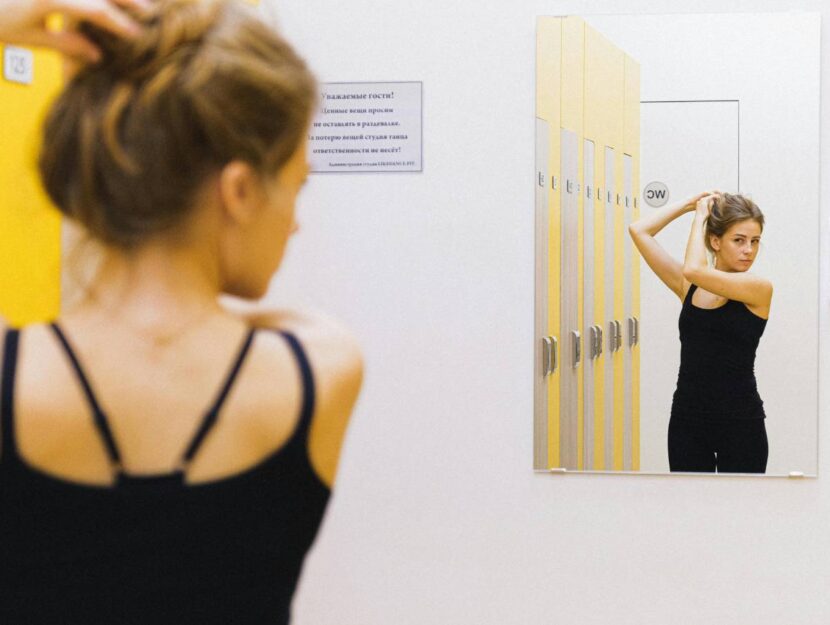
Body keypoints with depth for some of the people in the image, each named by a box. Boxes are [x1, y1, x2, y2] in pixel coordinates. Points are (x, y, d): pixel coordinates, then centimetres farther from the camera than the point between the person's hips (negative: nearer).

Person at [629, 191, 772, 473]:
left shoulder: (759, 289, -7)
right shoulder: (688, 286, 7)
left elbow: (695, 270, -21)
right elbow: (639, 231, 4)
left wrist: (701, 217, -8)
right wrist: (689, 204, 6)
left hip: (740, 419, -4)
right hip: (687, 418, 4)